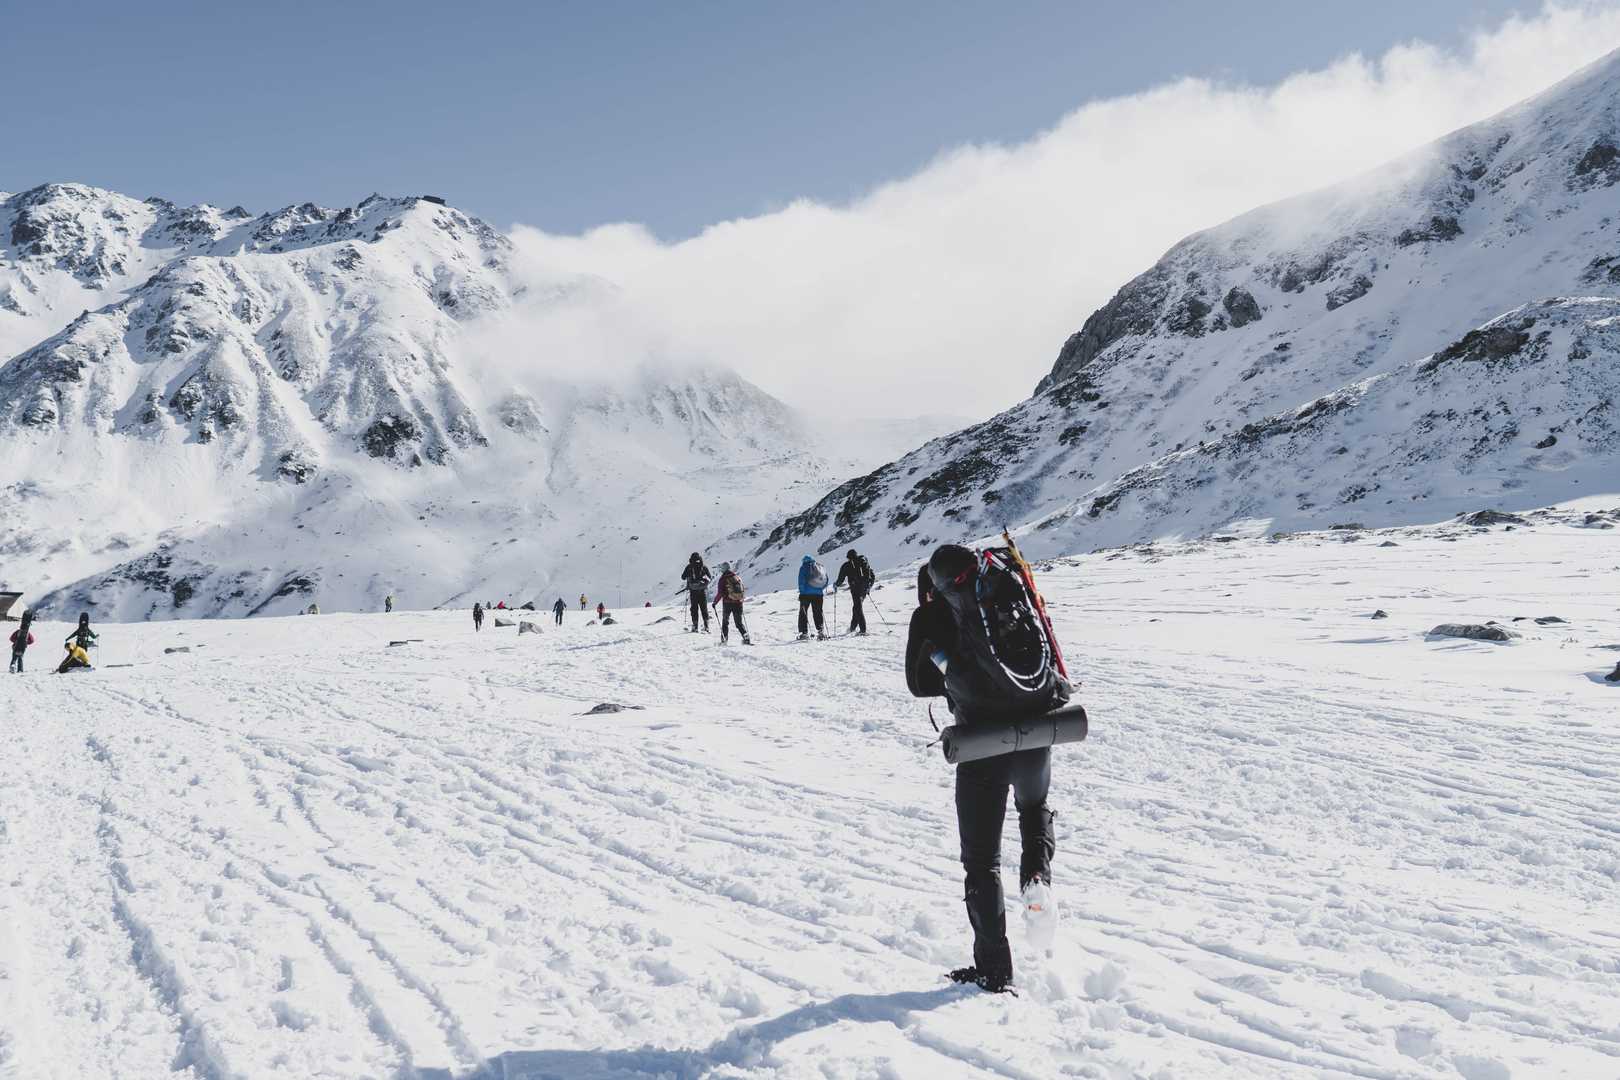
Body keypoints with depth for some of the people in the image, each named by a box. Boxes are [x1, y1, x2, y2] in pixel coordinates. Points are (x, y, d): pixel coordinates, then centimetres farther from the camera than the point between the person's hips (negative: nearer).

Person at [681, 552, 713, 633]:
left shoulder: (689, 567, -3)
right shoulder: (704, 567, -2)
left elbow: (683, 577, 7)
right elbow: (710, 578, 2)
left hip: (693, 591, -1)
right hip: (703, 591, 1)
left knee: (694, 608, 7)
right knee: (704, 608, 8)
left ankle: (695, 627, 1)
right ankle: (706, 626, 2)